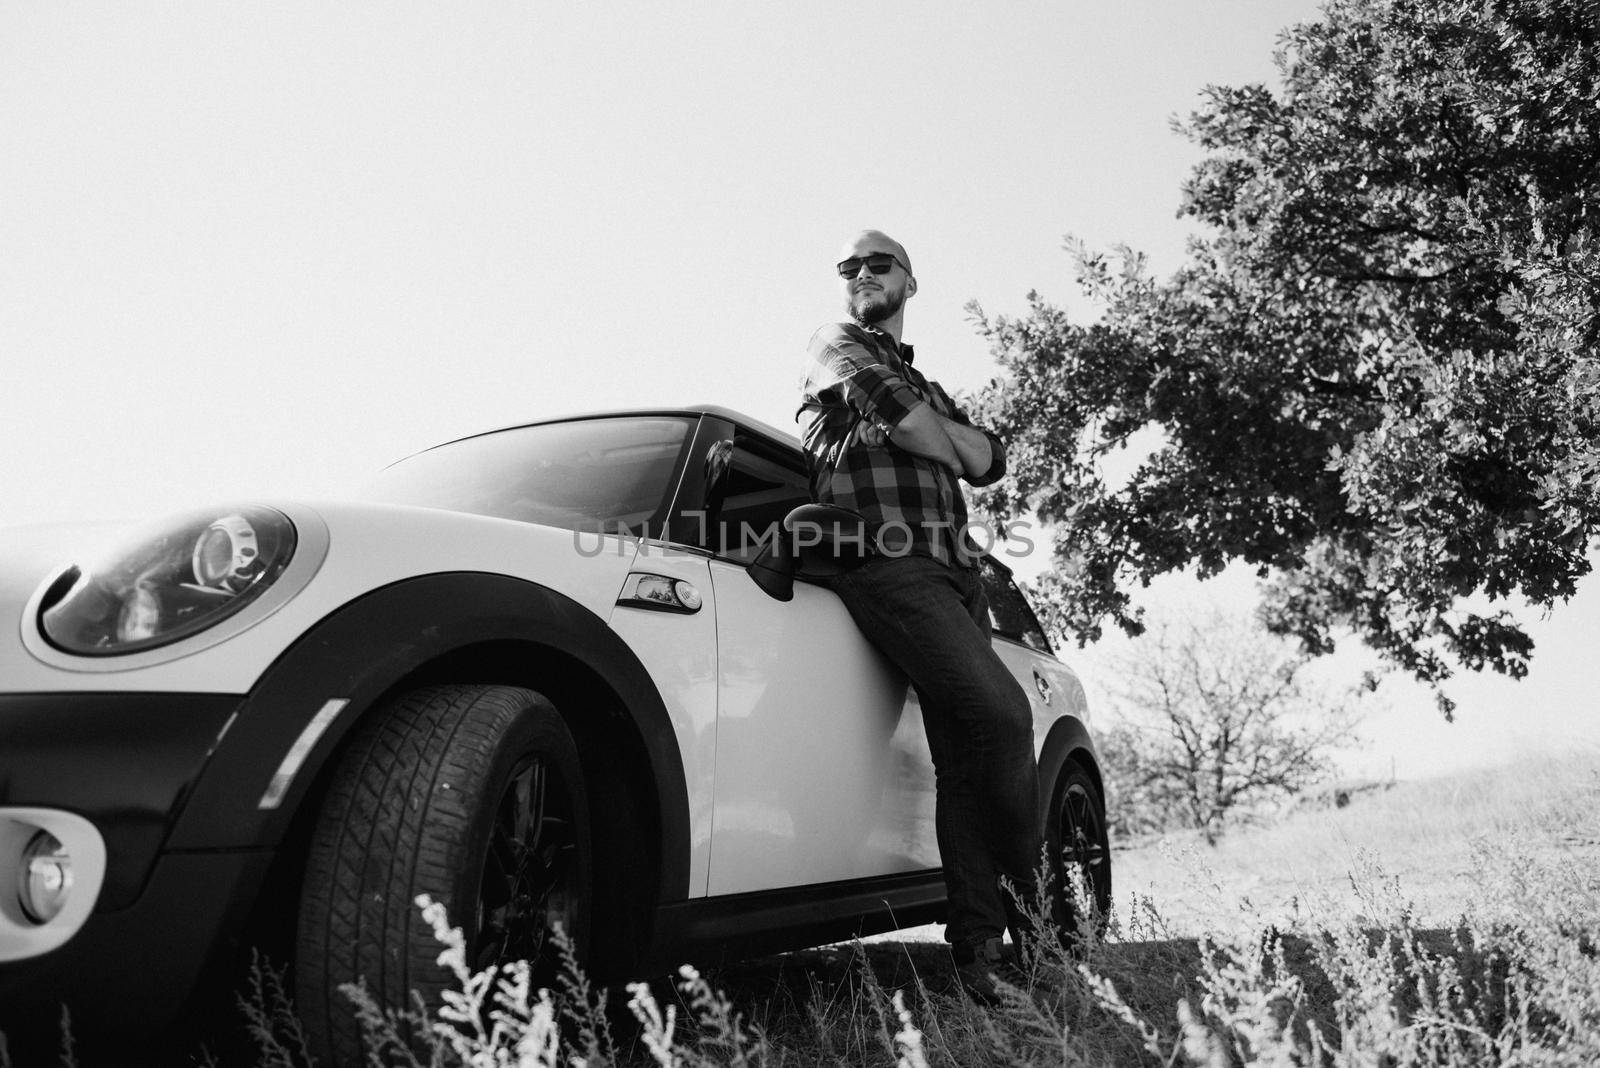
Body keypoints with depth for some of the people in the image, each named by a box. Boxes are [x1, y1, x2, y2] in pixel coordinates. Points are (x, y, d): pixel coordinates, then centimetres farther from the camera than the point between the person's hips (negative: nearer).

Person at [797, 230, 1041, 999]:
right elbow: (883, 401, -6)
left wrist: (931, 431, 0)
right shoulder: (835, 347, 16)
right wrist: (946, 442, 10)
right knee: (1001, 712, -22)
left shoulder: (925, 387, 33)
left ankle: (979, 945, -3)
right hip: (888, 557, -7)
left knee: (966, 755, -3)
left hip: (955, 569, 7)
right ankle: (1033, 901, -7)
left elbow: (988, 460, 17)